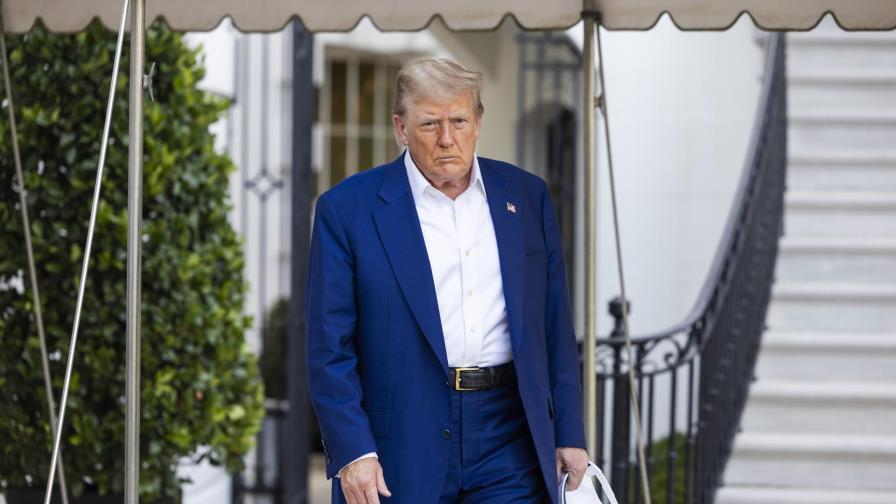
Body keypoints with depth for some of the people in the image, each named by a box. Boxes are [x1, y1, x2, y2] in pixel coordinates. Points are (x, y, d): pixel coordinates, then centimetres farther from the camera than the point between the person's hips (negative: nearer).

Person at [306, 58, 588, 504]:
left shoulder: (527, 197, 8)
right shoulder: (347, 209, -2)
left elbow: (555, 329, 12)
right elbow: (330, 347, -4)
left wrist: (569, 435, 8)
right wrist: (352, 451, -13)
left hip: (508, 440, 2)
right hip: (402, 448, -2)